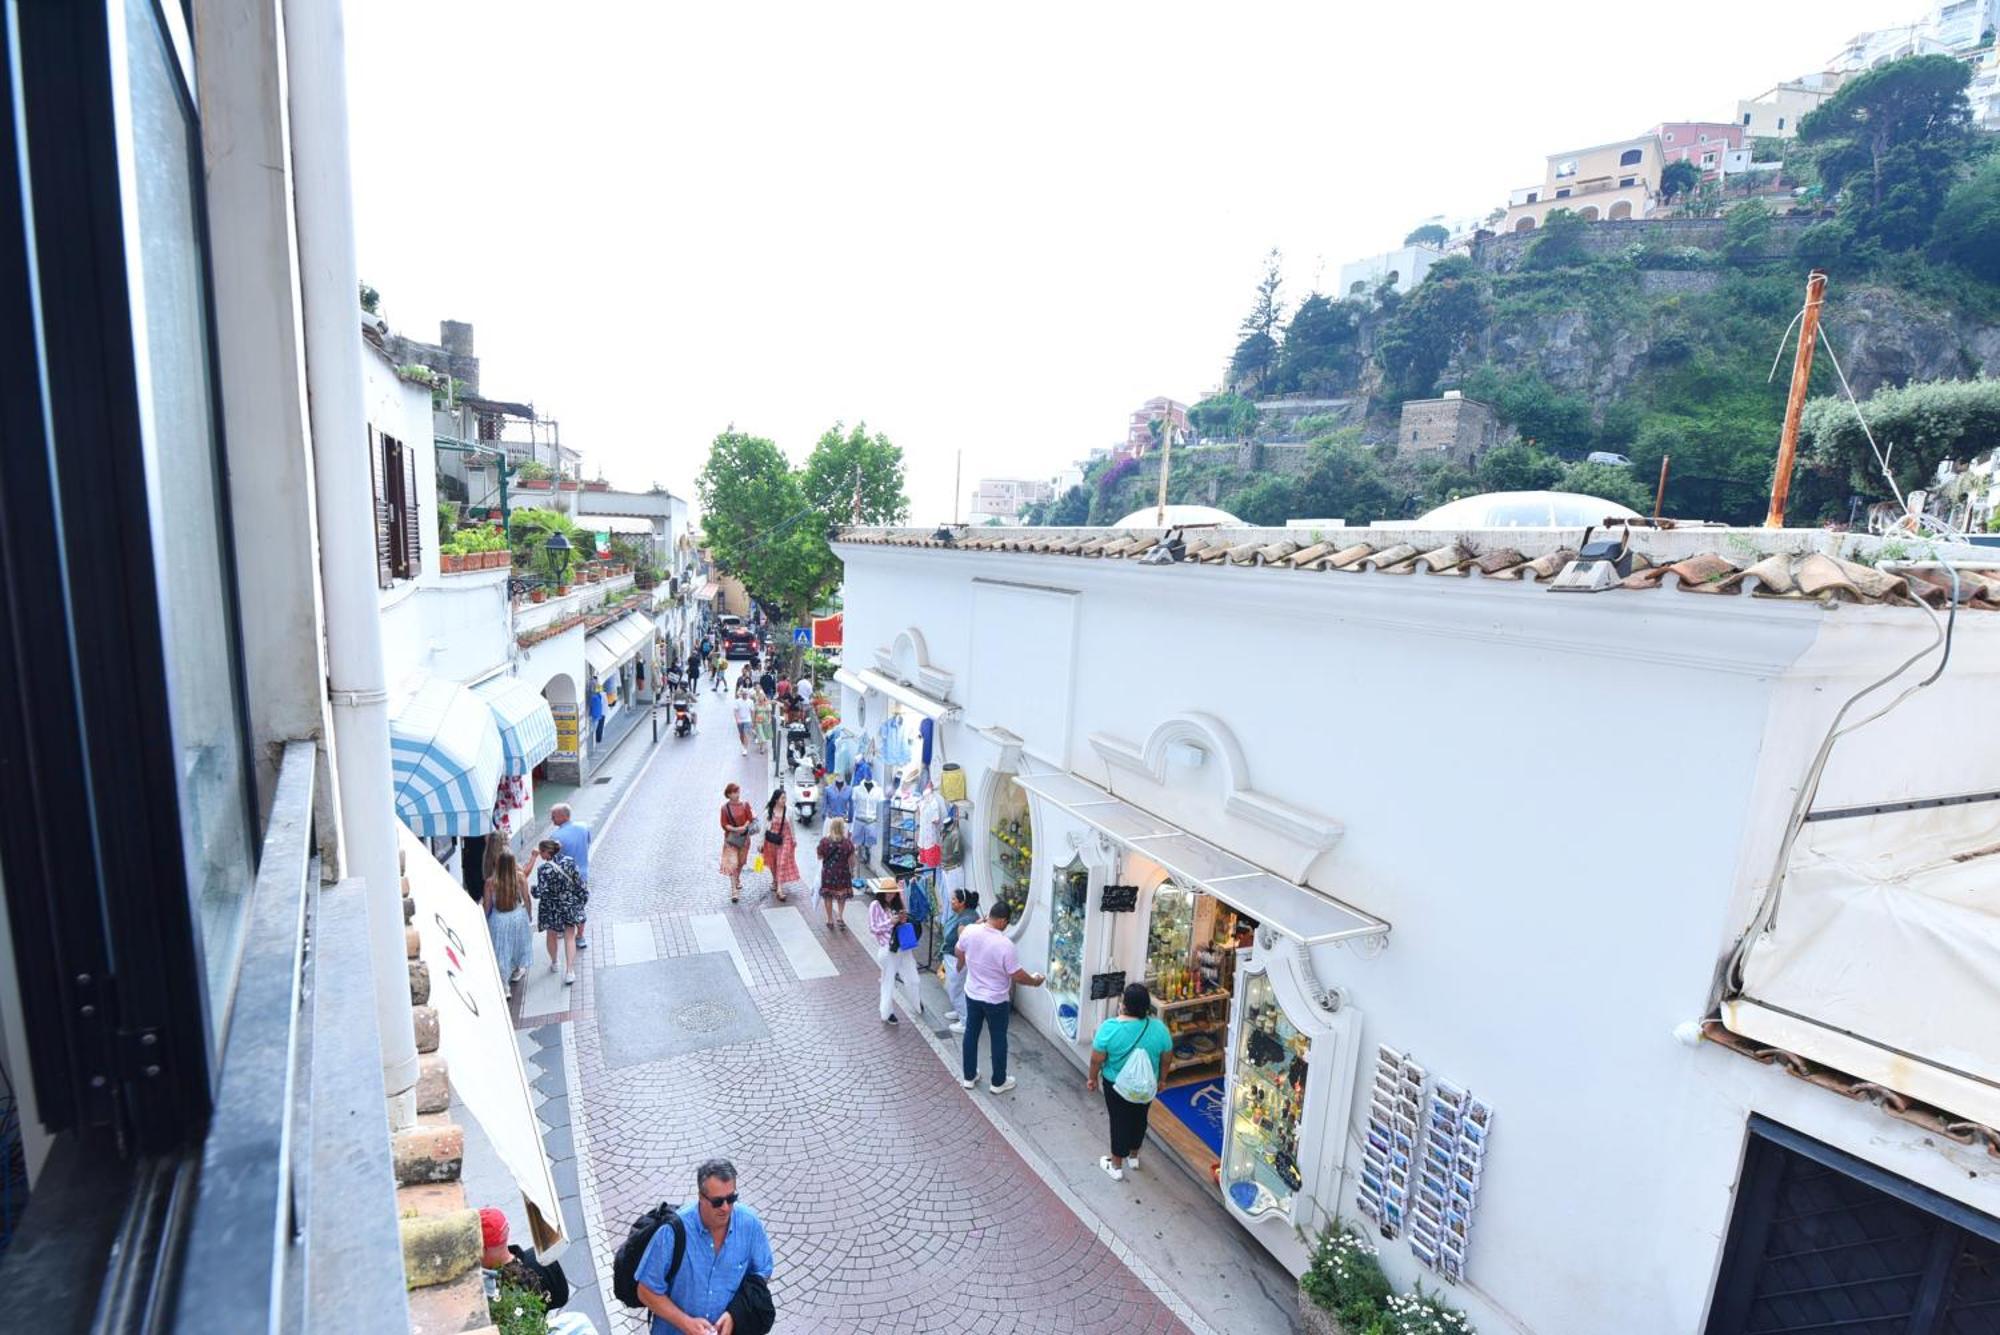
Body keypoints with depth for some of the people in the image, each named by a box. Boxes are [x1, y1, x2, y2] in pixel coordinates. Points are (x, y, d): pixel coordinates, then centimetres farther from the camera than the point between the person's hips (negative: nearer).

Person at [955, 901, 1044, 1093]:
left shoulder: (969, 931, -15)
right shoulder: (1005, 944, -28)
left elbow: (959, 953, 5)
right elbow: (1017, 975, -20)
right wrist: (1035, 981, -2)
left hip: (972, 994, 5)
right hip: (996, 1000, -5)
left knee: (971, 1033, 20)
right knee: (999, 1039, 14)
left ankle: (969, 1077, 34)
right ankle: (998, 1082, 28)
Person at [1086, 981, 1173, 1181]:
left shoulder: (1109, 1028, -26)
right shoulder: (1159, 1028, -18)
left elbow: (1096, 1059, -15)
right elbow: (1165, 1059, -4)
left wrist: (1093, 1078, 2)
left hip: (1117, 1084, -2)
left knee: (1119, 1121, 15)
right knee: (1139, 1119, 23)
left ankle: (1116, 1166, 30)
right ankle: (1133, 1157, 42)